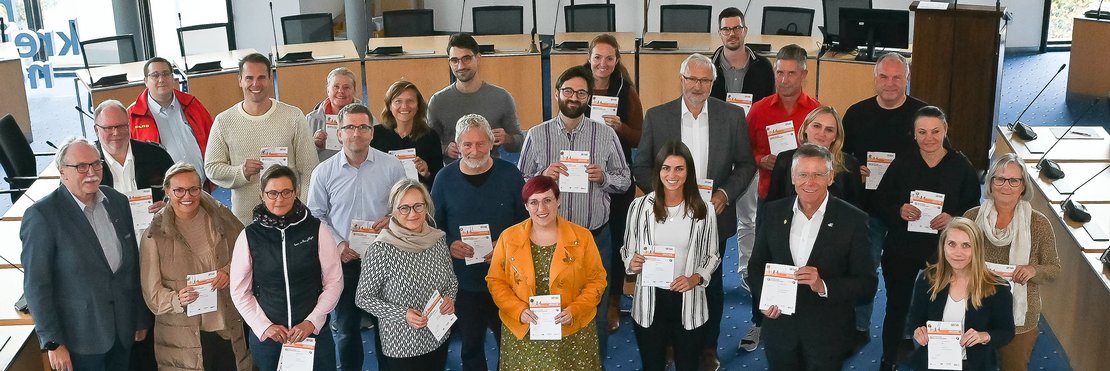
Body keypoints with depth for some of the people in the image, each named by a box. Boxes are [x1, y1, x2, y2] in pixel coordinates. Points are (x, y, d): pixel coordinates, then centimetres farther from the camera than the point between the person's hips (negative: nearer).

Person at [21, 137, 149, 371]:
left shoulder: (118, 201, 3)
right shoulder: (42, 216, -15)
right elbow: (36, 284, -13)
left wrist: (141, 318, 13)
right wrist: (53, 343, -13)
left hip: (123, 331, 5)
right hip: (80, 338, -5)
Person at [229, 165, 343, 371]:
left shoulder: (316, 230, -7)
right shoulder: (249, 236, -4)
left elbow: (334, 282, -3)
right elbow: (239, 291, 1)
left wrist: (312, 322, -9)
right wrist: (264, 326, -7)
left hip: (314, 332, -1)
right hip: (266, 336, 1)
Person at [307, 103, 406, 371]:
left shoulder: (391, 166, -6)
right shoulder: (324, 172, -4)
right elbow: (316, 216, 3)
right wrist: (337, 244, -9)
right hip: (343, 259, 1)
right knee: (345, 327, 15)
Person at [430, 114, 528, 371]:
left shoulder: (510, 174, -5)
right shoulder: (445, 178, -3)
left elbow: (525, 222, 0)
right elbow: (434, 225, 4)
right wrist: (450, 246, -15)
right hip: (463, 281, 1)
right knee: (470, 346, 17)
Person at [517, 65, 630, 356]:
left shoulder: (606, 135, -1)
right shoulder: (536, 135, -1)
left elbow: (625, 180, 4)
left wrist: (603, 177, -15)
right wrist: (543, 176, -19)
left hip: (595, 235, 1)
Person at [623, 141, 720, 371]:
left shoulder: (703, 210, -5)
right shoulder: (640, 206, -6)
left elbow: (712, 256, 4)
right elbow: (627, 250, 5)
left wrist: (695, 278, -13)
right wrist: (632, 263, -17)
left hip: (688, 302, 0)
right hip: (650, 301, 0)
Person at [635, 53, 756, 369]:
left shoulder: (732, 116, -1)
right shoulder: (657, 116, -2)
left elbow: (746, 165, 4)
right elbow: (641, 168, 1)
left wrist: (725, 193, -11)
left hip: (714, 217, 1)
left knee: (711, 283, 12)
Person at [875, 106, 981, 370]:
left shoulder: (961, 166, -4)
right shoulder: (901, 164, -2)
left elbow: (974, 208, -1)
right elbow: (880, 204, 0)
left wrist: (954, 218, -21)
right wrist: (899, 211, -20)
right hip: (901, 250, 1)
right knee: (897, 307, 11)